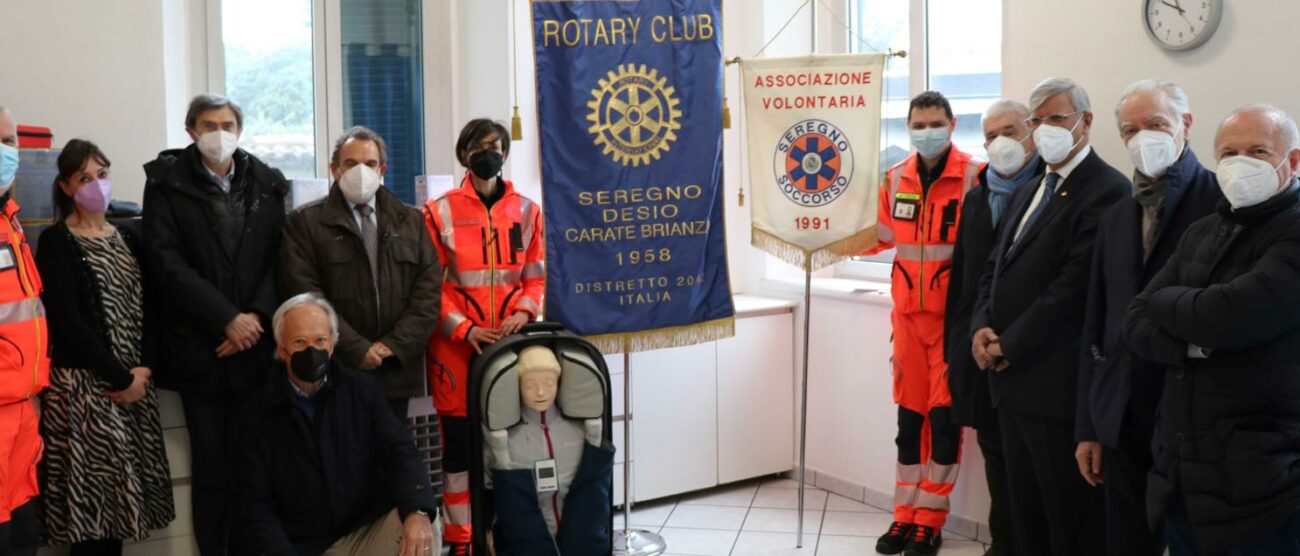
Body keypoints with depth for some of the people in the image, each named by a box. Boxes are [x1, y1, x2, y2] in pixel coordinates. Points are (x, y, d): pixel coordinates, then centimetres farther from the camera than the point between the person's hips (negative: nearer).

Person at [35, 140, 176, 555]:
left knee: (120, 484, 6)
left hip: (136, 380, 5)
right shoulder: (56, 242, -4)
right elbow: (67, 322, -12)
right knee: (91, 490, -6)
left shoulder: (129, 236, 12)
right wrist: (119, 377, -12)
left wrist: (144, 367, -7)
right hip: (83, 383, -5)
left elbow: (150, 306, 8)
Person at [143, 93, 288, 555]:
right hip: (199, 348, -1)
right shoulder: (166, 183, 3)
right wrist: (227, 319, -11)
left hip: (254, 343, 2)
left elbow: (279, 256, 6)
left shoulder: (267, 184, 10)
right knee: (210, 464, 2)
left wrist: (257, 316, -9)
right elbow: (167, 262, -6)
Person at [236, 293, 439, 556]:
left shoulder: (362, 389, 5)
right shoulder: (258, 415, 1)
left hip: (369, 532, 1)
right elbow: (256, 505, 0)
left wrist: (417, 512, -27)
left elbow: (399, 449, -6)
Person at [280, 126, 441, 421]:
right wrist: (357, 350, -13)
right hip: (335, 373, -3)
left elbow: (429, 289, 6)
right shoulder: (304, 223, 3)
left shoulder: (411, 221, 14)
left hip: (396, 370, 3)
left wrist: (395, 344, -7)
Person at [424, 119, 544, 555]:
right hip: (457, 342, -2)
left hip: (512, 340, 2)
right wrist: (465, 328, -13)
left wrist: (523, 314, -9)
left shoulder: (526, 211, 10)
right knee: (459, 440, 1)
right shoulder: (439, 212, 1)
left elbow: (535, 277, 10)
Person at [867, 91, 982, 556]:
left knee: (944, 412, 0)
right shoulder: (896, 178, 6)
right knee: (909, 412, 10)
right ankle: (906, 514, 20)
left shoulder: (974, 175, -10)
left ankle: (930, 519, 13)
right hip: (908, 309, 5)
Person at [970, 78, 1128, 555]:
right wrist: (981, 327, 1)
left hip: (1059, 385, -8)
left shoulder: (1106, 190, -11)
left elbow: (1075, 285, -18)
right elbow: (996, 268, 19)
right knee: (1026, 517, 14)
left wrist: (1009, 345, -13)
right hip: (1012, 380, 8)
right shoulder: (1028, 194, 19)